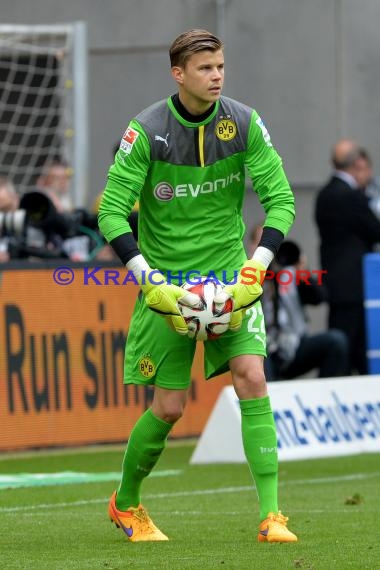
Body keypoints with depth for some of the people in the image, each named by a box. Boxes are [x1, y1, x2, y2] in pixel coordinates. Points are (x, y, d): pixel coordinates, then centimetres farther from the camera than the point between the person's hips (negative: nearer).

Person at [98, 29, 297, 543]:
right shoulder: (147, 131, -13)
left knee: (252, 377, -16)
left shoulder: (244, 123, -6)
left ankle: (271, 514, -16)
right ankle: (125, 503, 27)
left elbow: (280, 198, -4)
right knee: (169, 407, 1)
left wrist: (256, 266, -17)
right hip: (167, 281, -2)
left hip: (231, 275, 2)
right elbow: (112, 212, -13)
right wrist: (149, 281, -22)